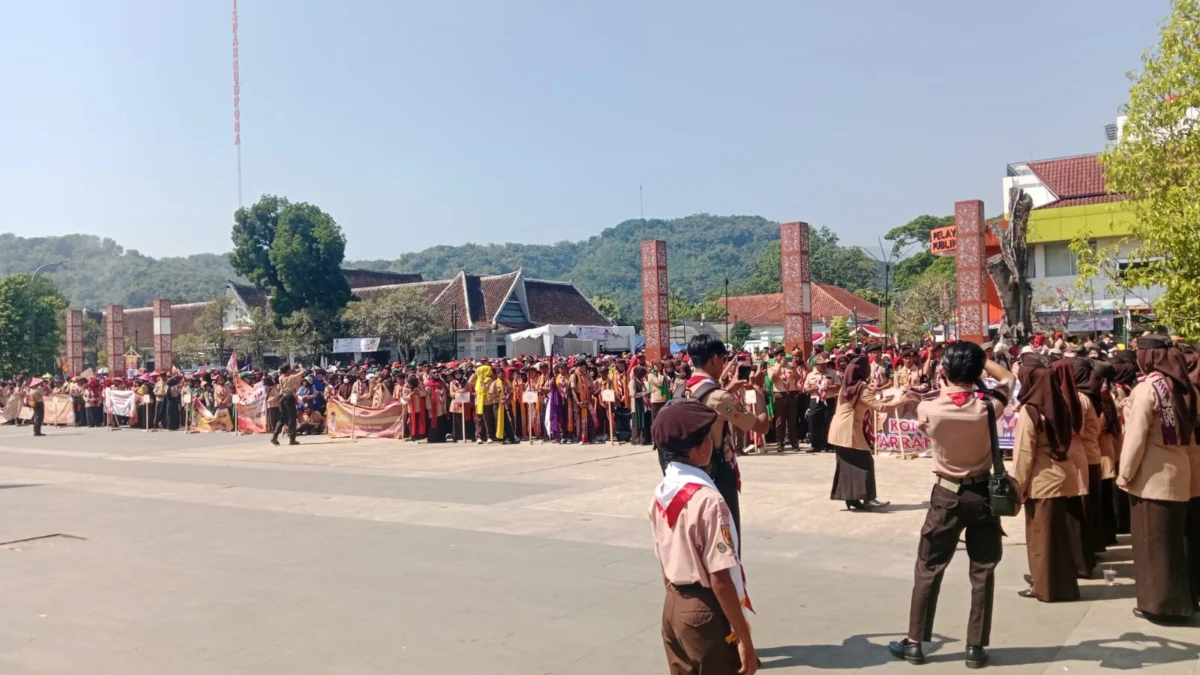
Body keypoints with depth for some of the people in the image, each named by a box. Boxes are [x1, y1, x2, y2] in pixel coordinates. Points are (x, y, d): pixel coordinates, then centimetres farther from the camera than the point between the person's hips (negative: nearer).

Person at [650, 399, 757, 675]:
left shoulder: (660, 494, 2)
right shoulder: (707, 499, -23)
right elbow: (720, 579, -22)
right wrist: (744, 639, -16)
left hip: (673, 608, 8)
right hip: (706, 612, -7)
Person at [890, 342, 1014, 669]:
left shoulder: (931, 409, -15)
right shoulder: (988, 406, -13)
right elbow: (1008, 378, 8)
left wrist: (944, 387, 14)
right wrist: (979, 358, 4)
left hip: (947, 495, -1)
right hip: (983, 493, 1)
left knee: (928, 569, 9)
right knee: (983, 571, 10)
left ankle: (914, 642, 15)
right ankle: (976, 646, 16)